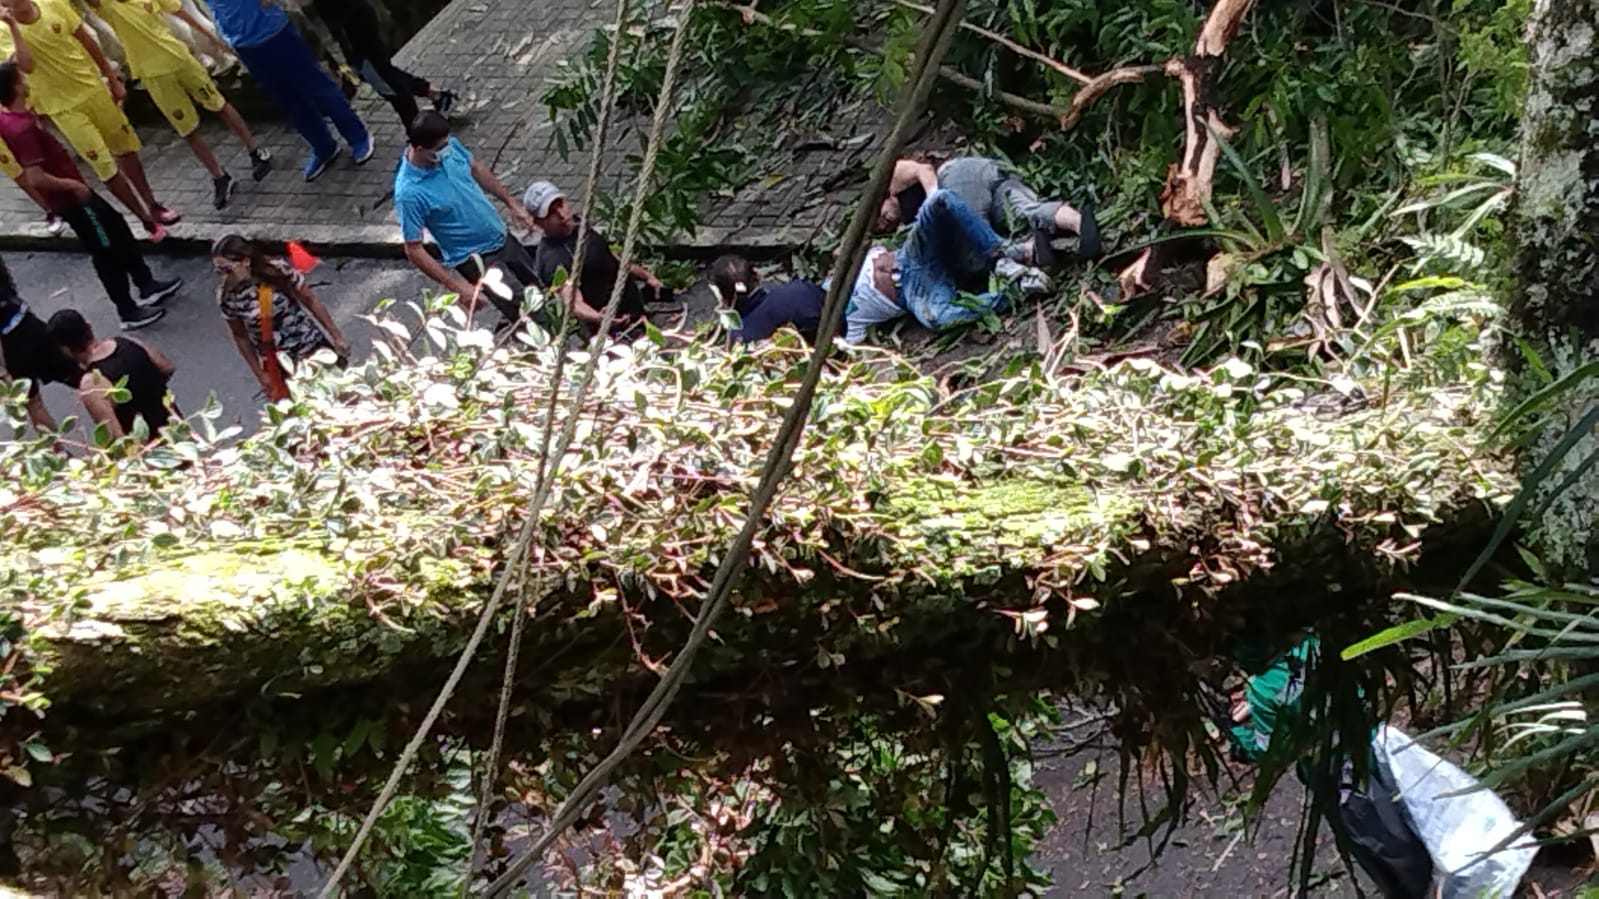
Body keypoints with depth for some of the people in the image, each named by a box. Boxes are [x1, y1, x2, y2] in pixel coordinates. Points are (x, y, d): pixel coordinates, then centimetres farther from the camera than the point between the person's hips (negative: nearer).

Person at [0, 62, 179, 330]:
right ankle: (129, 312, 17)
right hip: (70, 197, -10)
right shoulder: (22, 128, -30)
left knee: (117, 228, 22)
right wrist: (73, 185, -20)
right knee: (106, 251, 3)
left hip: (72, 191, 10)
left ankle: (147, 285, 35)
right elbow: (35, 178, -33)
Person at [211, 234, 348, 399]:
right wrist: (260, 375, 3)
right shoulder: (227, 297, -16)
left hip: (313, 348, 0)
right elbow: (241, 337, -1)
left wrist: (336, 337, -3)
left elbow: (311, 302, -7)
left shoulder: (278, 271, -19)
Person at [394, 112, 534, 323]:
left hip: (502, 237, 7)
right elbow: (414, 251, -24)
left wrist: (512, 204, 9)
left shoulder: (448, 146, -14)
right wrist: (458, 286, -26)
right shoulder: (409, 193, -31)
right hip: (475, 259, -7)